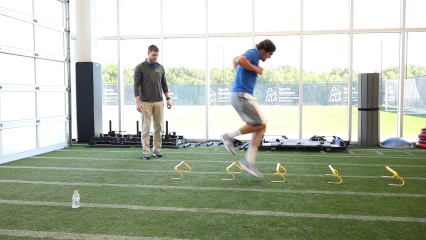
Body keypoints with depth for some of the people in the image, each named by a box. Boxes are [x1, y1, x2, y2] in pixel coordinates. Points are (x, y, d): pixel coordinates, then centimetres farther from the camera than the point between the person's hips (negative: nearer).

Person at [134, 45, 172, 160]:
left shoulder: (160, 68, 7)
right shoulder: (140, 67, -7)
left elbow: (164, 84, 12)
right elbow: (136, 85, -10)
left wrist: (168, 99, 5)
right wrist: (138, 102, -18)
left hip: (158, 102, 5)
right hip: (145, 102, -4)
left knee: (158, 126, 8)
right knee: (146, 127, -2)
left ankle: (157, 149, 18)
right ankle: (146, 151, 6)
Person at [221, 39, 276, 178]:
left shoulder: (252, 55, 23)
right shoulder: (253, 53, -7)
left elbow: (234, 60, 40)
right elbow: (239, 60, -29)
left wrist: (239, 74, 27)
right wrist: (255, 68, -16)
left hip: (241, 95, 10)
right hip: (242, 95, -10)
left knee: (259, 128, 6)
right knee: (261, 124, -7)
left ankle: (249, 162, 4)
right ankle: (229, 136, 0)